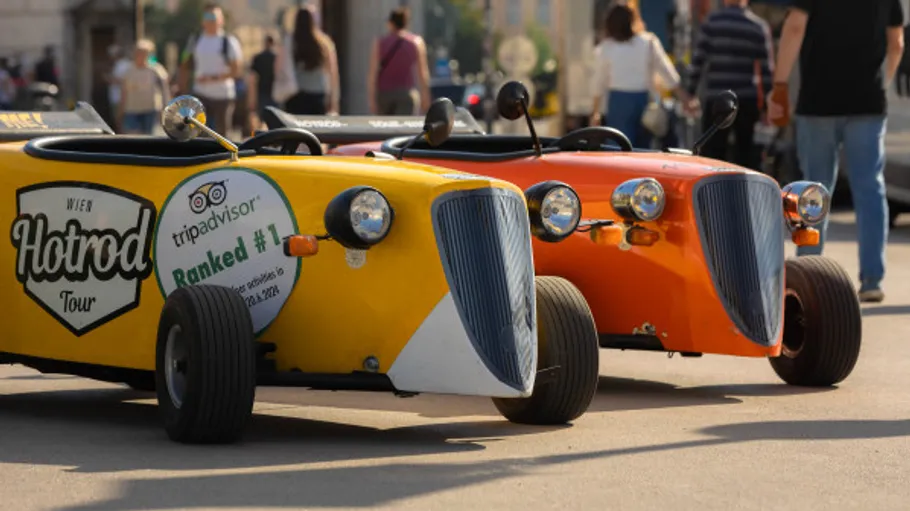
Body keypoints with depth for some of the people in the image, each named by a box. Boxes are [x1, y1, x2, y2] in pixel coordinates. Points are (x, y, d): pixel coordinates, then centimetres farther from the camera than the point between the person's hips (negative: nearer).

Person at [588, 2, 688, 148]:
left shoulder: (605, 48, 1)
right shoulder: (649, 43, 0)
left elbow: (599, 83, 6)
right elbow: (668, 74, 0)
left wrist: (595, 112, 16)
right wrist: (685, 99, 6)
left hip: (618, 100, -1)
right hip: (644, 99, 1)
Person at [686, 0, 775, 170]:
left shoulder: (711, 22, -1)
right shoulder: (759, 26, 1)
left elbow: (698, 60, -4)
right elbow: (767, 69, 0)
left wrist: (690, 94, 1)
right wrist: (766, 105, 3)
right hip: (747, 100, 1)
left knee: (712, 152, 1)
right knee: (746, 154, 7)